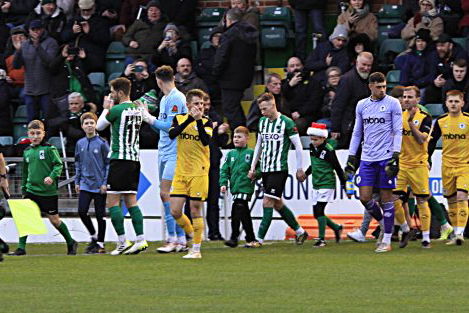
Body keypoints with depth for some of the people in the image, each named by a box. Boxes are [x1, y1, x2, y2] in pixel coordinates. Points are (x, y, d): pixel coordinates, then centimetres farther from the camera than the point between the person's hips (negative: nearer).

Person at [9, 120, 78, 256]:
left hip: (48, 192, -4)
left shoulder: (49, 149, -6)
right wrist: (24, 188, 20)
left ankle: (71, 243, 23)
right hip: (31, 191, 4)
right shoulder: (27, 152, 10)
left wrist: (52, 177, -26)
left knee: (54, 219, 4)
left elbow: (58, 165, -10)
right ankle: (21, 247, -4)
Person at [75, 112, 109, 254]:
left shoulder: (102, 143, -6)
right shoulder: (80, 144, 7)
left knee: (100, 214, 1)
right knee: (82, 211, -6)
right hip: (85, 184, 4)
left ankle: (100, 243, 11)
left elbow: (108, 163, -4)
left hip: (99, 185, -4)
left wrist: (105, 182, -9)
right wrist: (77, 181, 13)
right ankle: (93, 236, 16)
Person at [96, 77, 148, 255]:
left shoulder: (117, 109, -11)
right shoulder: (137, 109, 12)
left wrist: (106, 108, 19)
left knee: (112, 202, -5)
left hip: (120, 159, -8)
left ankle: (123, 242, -10)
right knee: (131, 201, 9)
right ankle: (141, 239, 1)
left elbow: (99, 126, 5)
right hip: (135, 159, 8)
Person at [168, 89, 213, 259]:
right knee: (175, 211, -1)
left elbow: (206, 141, -18)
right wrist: (190, 118, -19)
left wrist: (198, 120, -23)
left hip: (199, 173, -3)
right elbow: (172, 134, -13)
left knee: (195, 211, -3)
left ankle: (196, 249, 5)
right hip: (180, 172, 3)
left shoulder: (206, 122, 0)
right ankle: (192, 235, 24)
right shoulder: (179, 118, 7)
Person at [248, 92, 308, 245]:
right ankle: (300, 231, 26)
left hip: (279, 169, -7)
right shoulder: (262, 121, 10)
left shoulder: (286, 122, -10)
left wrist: (299, 169, -4)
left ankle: (259, 239, -12)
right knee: (277, 204, 12)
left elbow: (298, 146, -5)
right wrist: (253, 167, 19)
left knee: (267, 203, -12)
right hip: (265, 169, 7)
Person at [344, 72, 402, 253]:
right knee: (364, 197, -3)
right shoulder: (361, 105, 11)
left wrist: (396, 156, -13)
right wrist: (351, 158, 13)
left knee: (386, 198, -2)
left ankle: (387, 241, 2)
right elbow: (357, 133, 18)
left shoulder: (393, 104, -1)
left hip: (386, 157, -4)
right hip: (367, 158, 4)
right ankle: (384, 223, 21)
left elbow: (398, 131, -4)